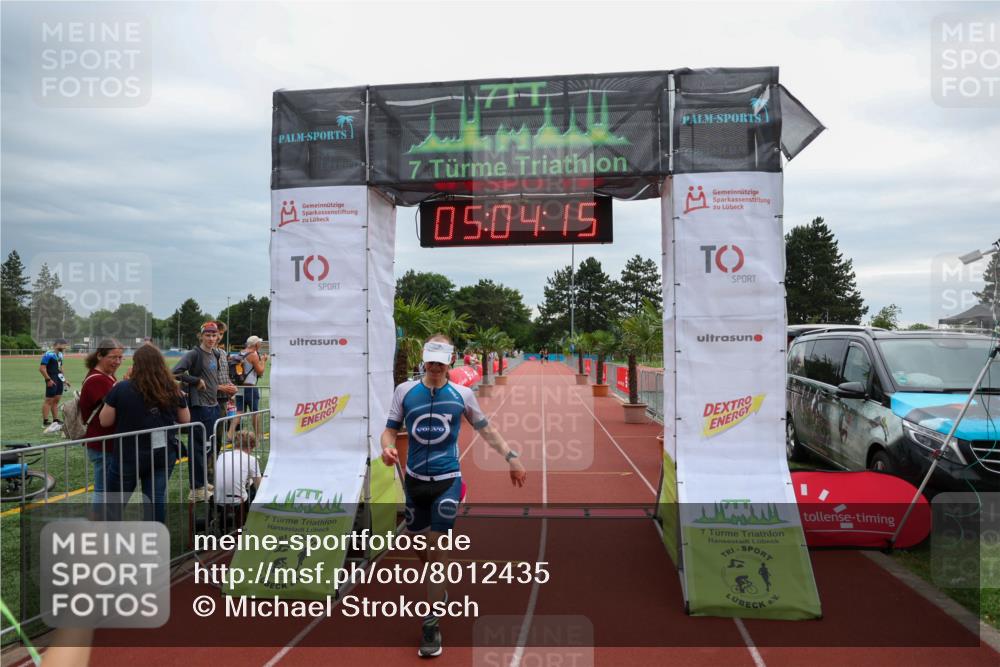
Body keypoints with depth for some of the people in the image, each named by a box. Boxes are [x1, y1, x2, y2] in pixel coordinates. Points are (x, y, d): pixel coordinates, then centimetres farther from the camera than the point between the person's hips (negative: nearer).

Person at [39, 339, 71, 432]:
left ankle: (56, 420, 21)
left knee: (56, 400, 13)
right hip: (52, 381, -9)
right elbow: (42, 368, -17)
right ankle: (45, 422, 0)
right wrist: (48, 379, -19)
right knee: (49, 400, -5)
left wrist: (64, 380, 22)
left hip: (59, 379, 9)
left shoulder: (60, 354, 15)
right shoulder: (48, 354, -13)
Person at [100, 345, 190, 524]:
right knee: (156, 497, 5)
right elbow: (185, 420, 9)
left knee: (115, 502, 13)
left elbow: (105, 421, -2)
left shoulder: (121, 389, -11)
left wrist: (112, 395, 10)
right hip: (164, 453, 2)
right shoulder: (173, 390, -2)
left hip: (130, 454, -2)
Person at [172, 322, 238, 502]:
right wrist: (196, 380, -16)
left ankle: (202, 482, 31)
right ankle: (196, 489, 6)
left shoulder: (215, 355, 13)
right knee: (198, 446, -2)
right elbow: (176, 372, -22)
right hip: (199, 406, -8)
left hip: (213, 405, 9)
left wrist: (220, 388, 8)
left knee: (209, 446, 17)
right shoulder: (194, 354, -11)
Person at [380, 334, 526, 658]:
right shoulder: (404, 391, -1)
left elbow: (486, 430, 7)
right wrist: (387, 447, -20)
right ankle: (438, 592, 44)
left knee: (437, 546, -8)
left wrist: (511, 457, 3)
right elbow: (390, 429, 2)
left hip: (448, 480, -2)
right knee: (421, 547, 15)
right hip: (415, 480, 3)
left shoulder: (462, 394, -2)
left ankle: (431, 625, 4)